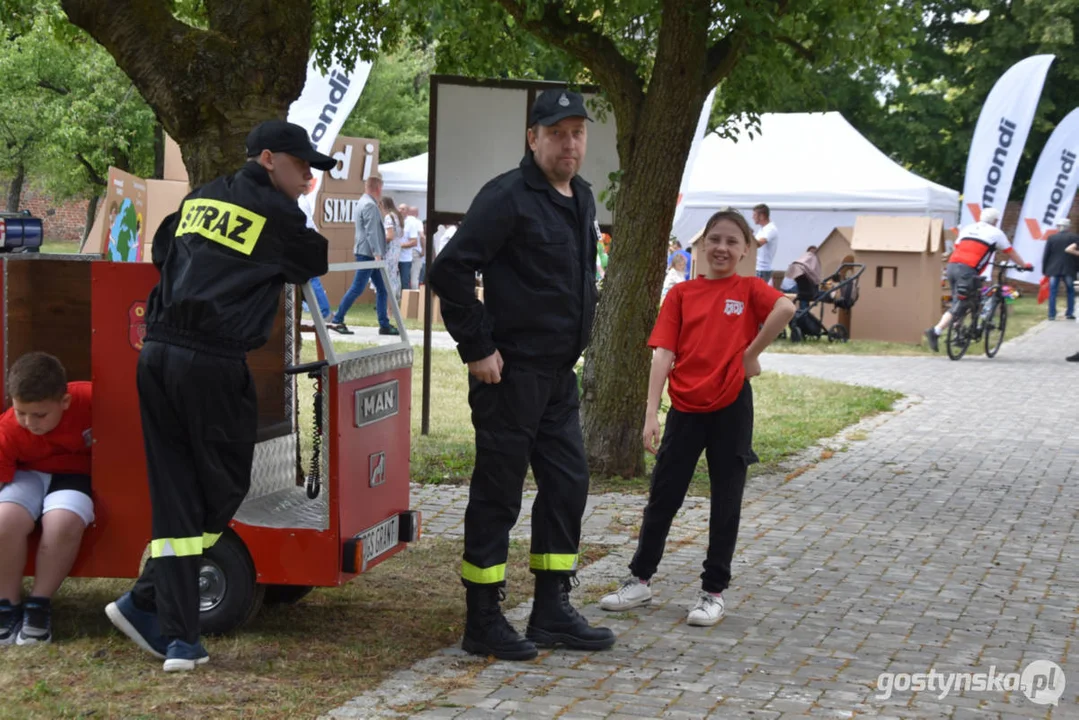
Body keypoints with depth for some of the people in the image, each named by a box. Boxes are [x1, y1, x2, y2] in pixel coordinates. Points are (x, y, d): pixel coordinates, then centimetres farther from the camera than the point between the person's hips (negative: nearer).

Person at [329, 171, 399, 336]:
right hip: (368, 254, -10)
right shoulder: (370, 205, -15)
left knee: (382, 289, 8)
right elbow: (371, 232, -21)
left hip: (369, 255, 10)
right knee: (357, 288, -7)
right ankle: (337, 320, -2)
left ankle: (384, 325, 8)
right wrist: (377, 253, -24)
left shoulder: (365, 203, 18)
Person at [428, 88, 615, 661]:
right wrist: (478, 349, -18)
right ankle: (483, 623, 8)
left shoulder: (581, 198, 13)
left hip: (559, 374, 9)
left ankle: (552, 610, 22)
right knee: (498, 492, -1)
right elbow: (450, 270, -20)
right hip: (511, 372, -9)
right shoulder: (508, 197, -15)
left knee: (567, 484, 11)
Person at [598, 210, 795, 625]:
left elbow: (785, 308, -22)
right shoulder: (681, 294, 5)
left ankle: (714, 592, 15)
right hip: (685, 408, 2)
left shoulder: (748, 290, 0)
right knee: (663, 496, 9)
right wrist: (651, 413, -9)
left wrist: (752, 352, -17)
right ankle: (640, 581, 22)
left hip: (730, 407, -2)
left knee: (725, 503, 6)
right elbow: (663, 354, -2)